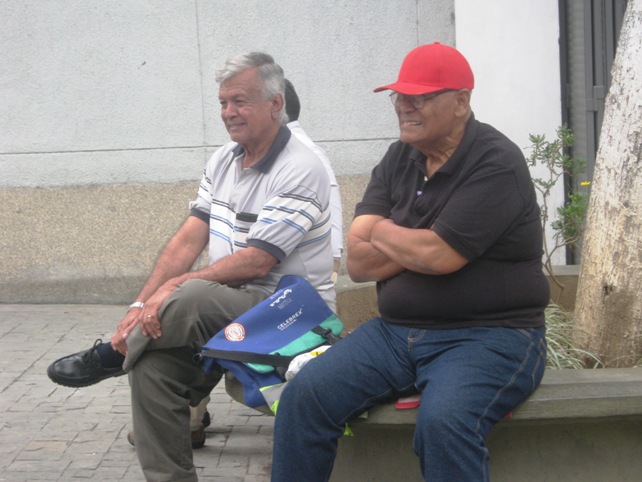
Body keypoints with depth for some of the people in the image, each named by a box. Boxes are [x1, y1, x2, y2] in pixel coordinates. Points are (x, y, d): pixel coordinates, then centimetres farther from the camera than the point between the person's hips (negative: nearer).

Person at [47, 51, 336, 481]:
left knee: (189, 297, -33)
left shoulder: (299, 171, -15)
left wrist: (174, 288, -17)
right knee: (153, 362, -16)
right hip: (226, 303, 7)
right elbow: (189, 240, 6)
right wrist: (142, 305, -5)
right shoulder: (223, 161, 11)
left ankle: (111, 356, -6)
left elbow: (256, 262, -20)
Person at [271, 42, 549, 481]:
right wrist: (421, 244, -9)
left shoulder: (496, 163, -11)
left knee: (443, 420, -35)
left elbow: (440, 255, -20)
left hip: (489, 334, -6)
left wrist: (382, 231, -1)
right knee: (303, 396, -13)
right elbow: (358, 263, 5)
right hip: (398, 331, 7)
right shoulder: (400, 160, 11)